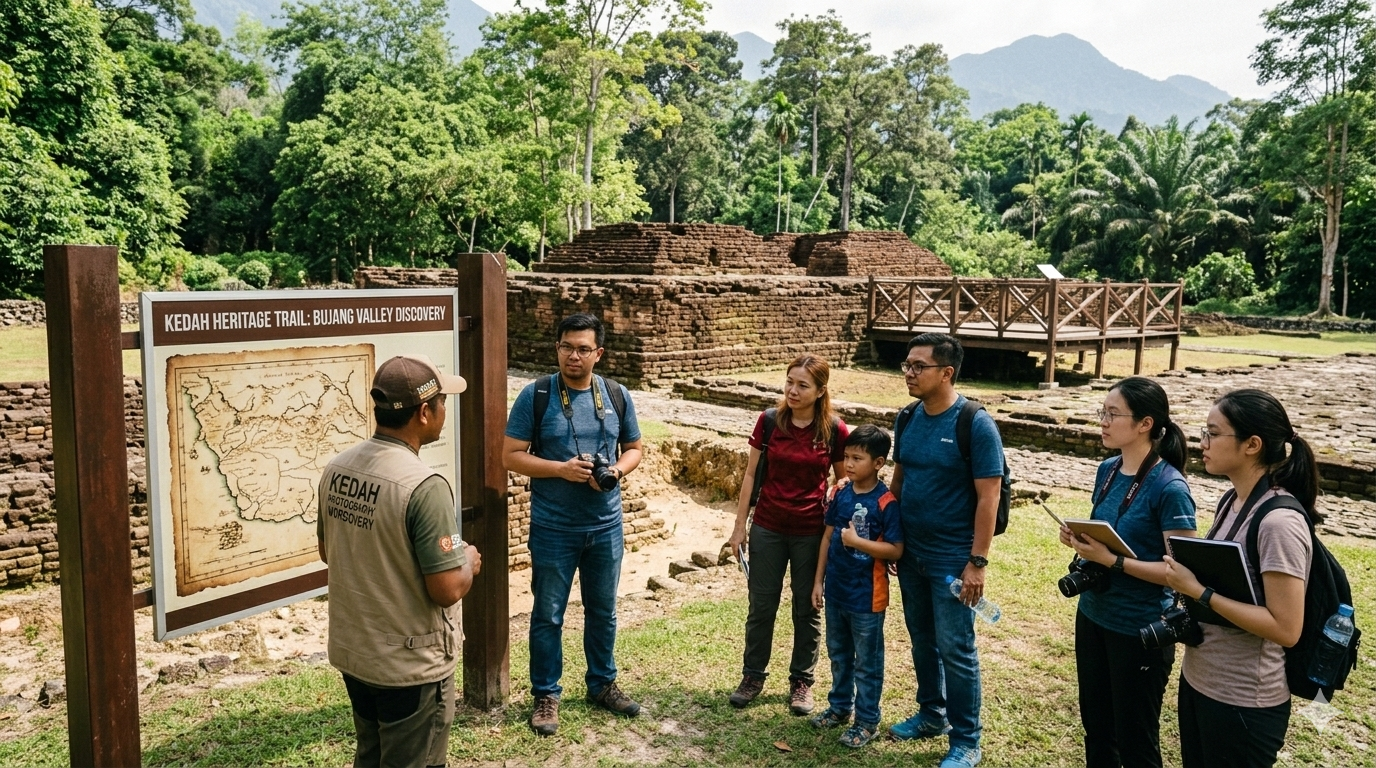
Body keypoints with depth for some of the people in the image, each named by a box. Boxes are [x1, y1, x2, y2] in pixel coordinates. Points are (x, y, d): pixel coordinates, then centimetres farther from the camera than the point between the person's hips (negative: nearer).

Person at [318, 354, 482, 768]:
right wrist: (467, 561, -5)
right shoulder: (424, 485, -27)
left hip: (351, 651, 7)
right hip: (410, 664, -7)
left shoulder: (336, 469, -3)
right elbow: (448, 591, -25)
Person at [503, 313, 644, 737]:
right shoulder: (536, 395, -9)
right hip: (553, 529, -3)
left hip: (606, 527, 3)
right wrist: (562, 469, -22)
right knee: (548, 615, 9)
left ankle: (602, 684, 36)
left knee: (603, 611, 17)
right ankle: (546, 695, 27)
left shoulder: (617, 396, 0)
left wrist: (618, 470, -12)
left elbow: (633, 447, 10)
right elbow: (512, 455, -10)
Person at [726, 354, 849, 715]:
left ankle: (802, 681, 29)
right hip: (768, 528, 1)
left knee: (807, 608, 12)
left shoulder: (834, 430, -9)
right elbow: (750, 473, 1)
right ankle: (753, 675, 28)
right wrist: (739, 525, 1)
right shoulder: (769, 421, -6)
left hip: (811, 532, -1)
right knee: (761, 605, 11)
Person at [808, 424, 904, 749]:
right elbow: (828, 537, 7)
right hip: (836, 590, 6)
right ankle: (840, 706, 39)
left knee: (867, 662, 9)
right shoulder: (841, 495, 1)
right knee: (839, 653, 21)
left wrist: (857, 541, -24)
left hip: (866, 596, -6)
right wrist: (819, 581, 7)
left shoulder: (886, 503, -17)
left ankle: (867, 721, 24)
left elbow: (896, 550, -17)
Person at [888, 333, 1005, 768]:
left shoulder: (976, 425, -16)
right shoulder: (908, 420, 2)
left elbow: (988, 498, -16)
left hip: (952, 559, -6)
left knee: (955, 650, 3)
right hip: (910, 553, 6)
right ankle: (931, 714, 38)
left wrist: (977, 562, -17)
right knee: (922, 641, 19)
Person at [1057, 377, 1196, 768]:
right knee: (1095, 725, 21)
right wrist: (1078, 538, -6)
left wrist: (1111, 560, -26)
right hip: (1092, 615, 7)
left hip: (1140, 629, -7)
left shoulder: (1169, 487, -20)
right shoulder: (1108, 471, 2)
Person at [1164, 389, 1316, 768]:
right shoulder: (1234, 503, 3)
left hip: (1243, 702, -8)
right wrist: (1185, 580, -4)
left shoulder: (1279, 521, -23)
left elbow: (1286, 629, -24)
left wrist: (1197, 591, -25)